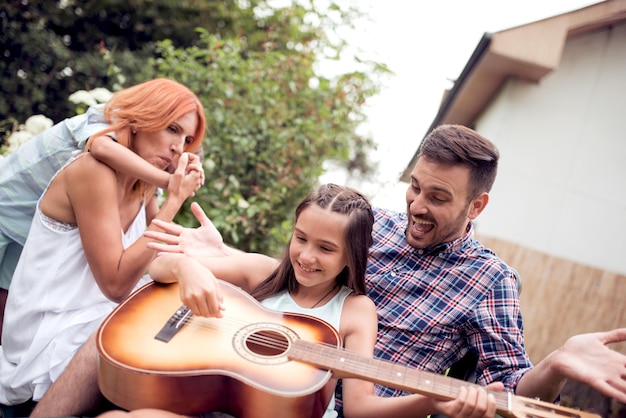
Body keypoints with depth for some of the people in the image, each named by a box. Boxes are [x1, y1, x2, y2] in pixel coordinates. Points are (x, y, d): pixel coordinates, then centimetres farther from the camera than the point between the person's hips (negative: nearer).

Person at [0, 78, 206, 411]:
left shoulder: (143, 185, 5)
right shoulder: (94, 169, -20)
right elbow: (116, 283, -23)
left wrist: (179, 197, -6)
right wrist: (173, 202, -22)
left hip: (99, 317, 8)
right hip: (56, 336, -8)